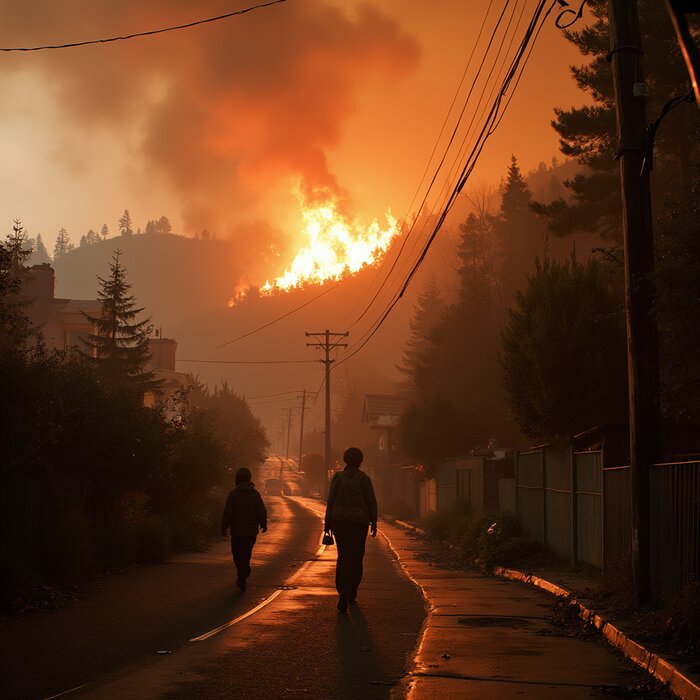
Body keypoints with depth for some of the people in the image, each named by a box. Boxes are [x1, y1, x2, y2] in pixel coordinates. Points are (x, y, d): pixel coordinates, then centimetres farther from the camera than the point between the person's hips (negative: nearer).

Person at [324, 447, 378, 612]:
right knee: (356, 557, 14)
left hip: (339, 521, 1)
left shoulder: (338, 477, -1)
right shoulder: (364, 479, -3)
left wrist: (327, 522, 2)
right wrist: (373, 522, 5)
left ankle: (342, 592, -15)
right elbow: (371, 502, -3)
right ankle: (352, 592, 20)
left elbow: (331, 501, -3)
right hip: (359, 521, -1)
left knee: (343, 557, 3)